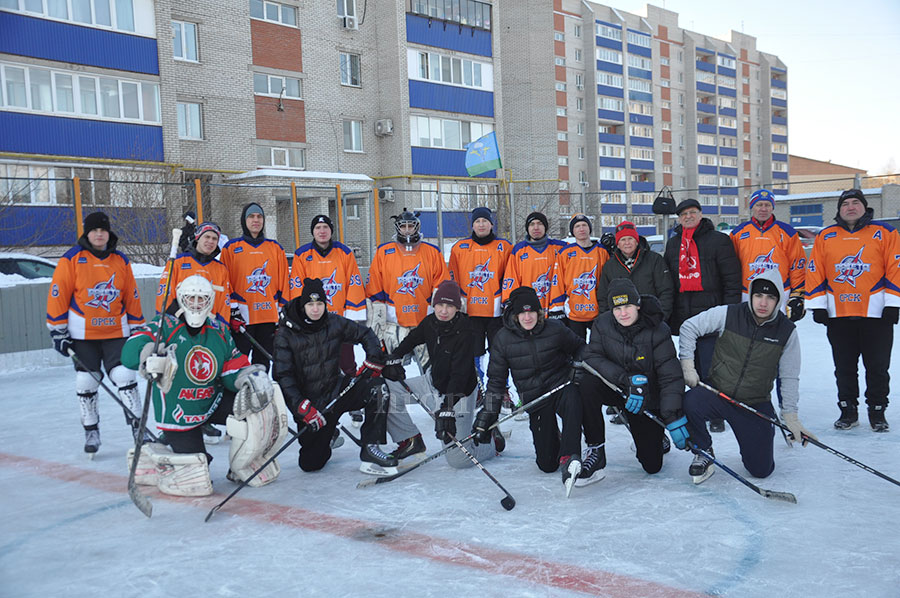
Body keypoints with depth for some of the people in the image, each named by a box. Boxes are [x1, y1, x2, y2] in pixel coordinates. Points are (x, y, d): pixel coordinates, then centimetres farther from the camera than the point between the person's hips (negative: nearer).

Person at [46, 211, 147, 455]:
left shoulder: (120, 260, 6)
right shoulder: (72, 259, -3)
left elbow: (132, 296, 12)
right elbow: (58, 293, -3)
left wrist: (137, 328, 10)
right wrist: (57, 330, -6)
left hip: (116, 332, 1)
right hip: (82, 334, -1)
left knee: (125, 377, -7)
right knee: (86, 383, 4)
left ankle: (138, 426, 1)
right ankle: (91, 432, 20)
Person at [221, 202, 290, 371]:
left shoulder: (275, 247, 12)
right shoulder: (231, 248, 4)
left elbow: (283, 281, 12)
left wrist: (283, 311, 6)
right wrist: (232, 310, -9)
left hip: (269, 315, 3)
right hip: (242, 315, -3)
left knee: (263, 361, 10)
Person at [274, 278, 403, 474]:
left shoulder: (334, 322, -3)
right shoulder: (286, 334, -11)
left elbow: (365, 334, 10)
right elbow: (282, 376, -13)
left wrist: (374, 360, -9)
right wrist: (302, 407, -24)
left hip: (337, 388, 3)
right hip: (311, 401, -2)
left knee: (377, 388, -25)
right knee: (310, 464, -4)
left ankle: (370, 450, -21)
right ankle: (326, 436, 33)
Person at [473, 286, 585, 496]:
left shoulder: (555, 329, -5)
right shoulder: (503, 339, -2)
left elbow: (579, 348, 13)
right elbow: (496, 379, 4)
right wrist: (488, 414, 2)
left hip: (562, 385, -1)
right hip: (534, 398, 1)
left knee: (573, 401, -41)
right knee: (547, 464, -2)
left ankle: (569, 458, -42)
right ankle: (552, 442, 33)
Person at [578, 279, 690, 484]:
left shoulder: (657, 330, -20)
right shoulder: (603, 324, -12)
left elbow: (671, 376, -22)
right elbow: (592, 357, -18)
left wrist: (674, 417, -31)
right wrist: (626, 379, -32)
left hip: (648, 398, -1)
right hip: (615, 388, 1)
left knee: (652, 465, -1)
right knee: (588, 384, -33)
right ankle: (595, 450, -18)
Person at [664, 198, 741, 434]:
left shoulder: (719, 240, 0)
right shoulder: (673, 244, 17)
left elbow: (731, 279, -4)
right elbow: (667, 281, 21)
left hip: (710, 311, -5)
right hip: (684, 315, 5)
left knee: (711, 368, -6)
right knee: (693, 367, 9)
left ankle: (716, 416, 2)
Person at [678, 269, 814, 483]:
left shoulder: (787, 331, -5)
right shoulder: (727, 315, -11)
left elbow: (789, 377, 3)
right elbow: (689, 327, -2)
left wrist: (790, 415, -1)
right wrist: (688, 365, -9)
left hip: (756, 405, 1)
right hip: (716, 392, -1)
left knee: (761, 469, -1)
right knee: (690, 403, -35)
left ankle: (751, 444, 37)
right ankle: (704, 453, -5)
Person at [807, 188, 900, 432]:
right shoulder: (825, 236, 8)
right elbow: (815, 271, 8)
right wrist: (818, 305, 2)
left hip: (876, 312, -2)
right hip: (838, 314, 2)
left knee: (877, 367, 4)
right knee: (844, 367, 9)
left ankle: (877, 412, 17)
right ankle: (848, 411, 20)